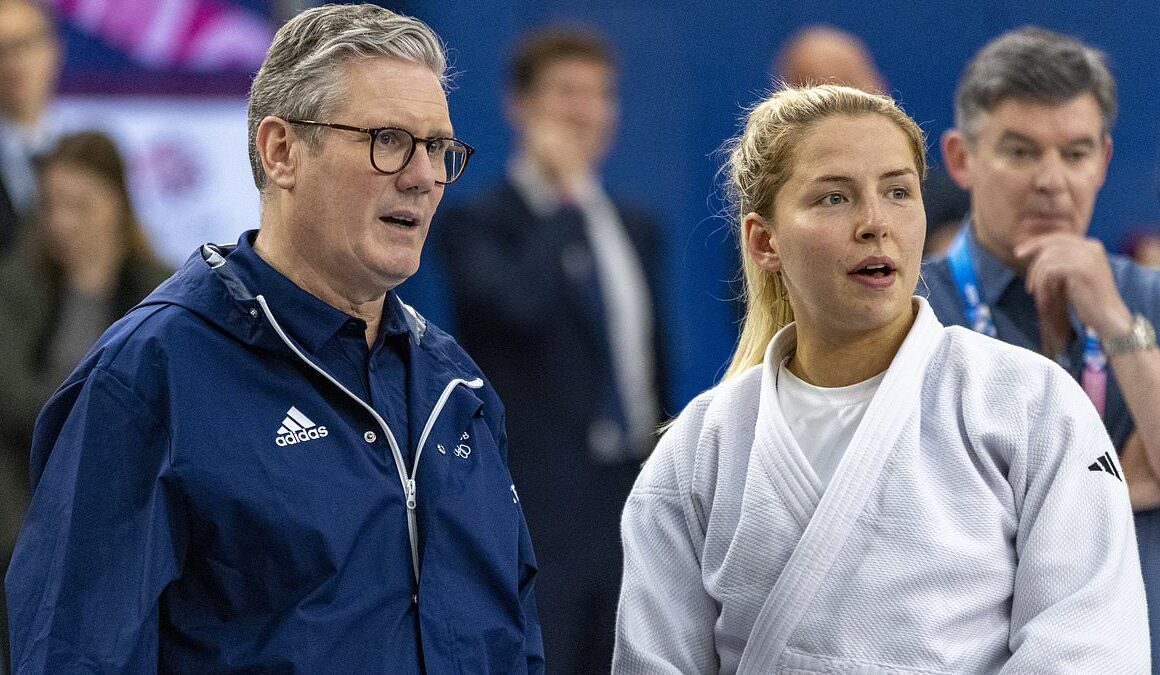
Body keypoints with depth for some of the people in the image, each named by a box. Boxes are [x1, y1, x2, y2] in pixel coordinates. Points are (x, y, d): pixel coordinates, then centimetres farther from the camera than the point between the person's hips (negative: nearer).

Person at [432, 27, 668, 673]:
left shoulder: (637, 228, 15)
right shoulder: (477, 224, -5)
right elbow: (518, 304, -25)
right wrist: (566, 196, -15)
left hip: (631, 507, 6)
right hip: (531, 521, -6)